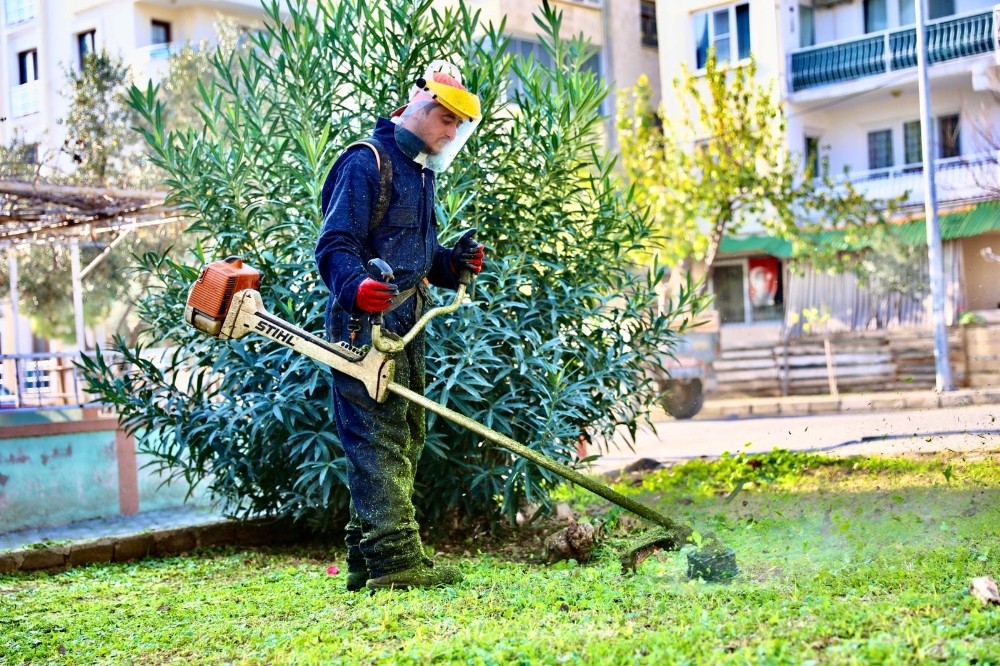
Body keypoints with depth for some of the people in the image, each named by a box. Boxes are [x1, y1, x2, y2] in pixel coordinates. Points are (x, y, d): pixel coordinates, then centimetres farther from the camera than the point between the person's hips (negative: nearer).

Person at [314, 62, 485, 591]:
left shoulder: (421, 171, 21)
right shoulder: (367, 162, -8)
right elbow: (335, 246, -17)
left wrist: (454, 263, 7)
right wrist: (355, 287, -37)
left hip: (405, 329, 10)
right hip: (364, 328, -10)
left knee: (406, 440, 11)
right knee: (380, 441, -12)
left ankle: (367, 563, 17)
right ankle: (395, 560, -13)